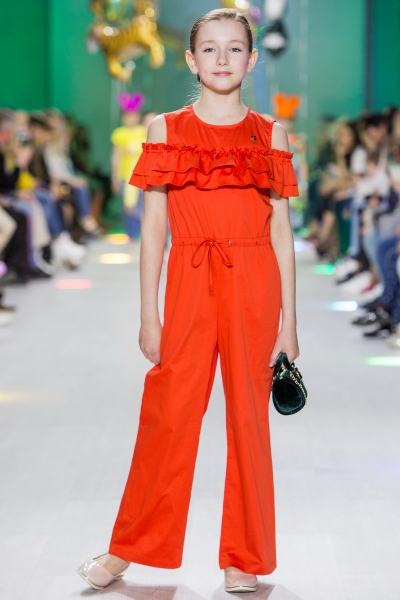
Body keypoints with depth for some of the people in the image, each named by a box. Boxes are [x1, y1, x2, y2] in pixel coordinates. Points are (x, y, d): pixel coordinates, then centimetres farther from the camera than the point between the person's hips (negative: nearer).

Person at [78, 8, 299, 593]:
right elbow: (153, 228, 5)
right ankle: (126, 551, 18)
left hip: (254, 288, 0)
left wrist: (288, 321, 2)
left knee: (250, 418, 5)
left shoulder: (269, 135, 6)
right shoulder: (166, 129, 5)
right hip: (189, 286, 0)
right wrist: (149, 314, 0)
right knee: (167, 415, 2)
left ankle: (243, 561, 17)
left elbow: (281, 233, 6)